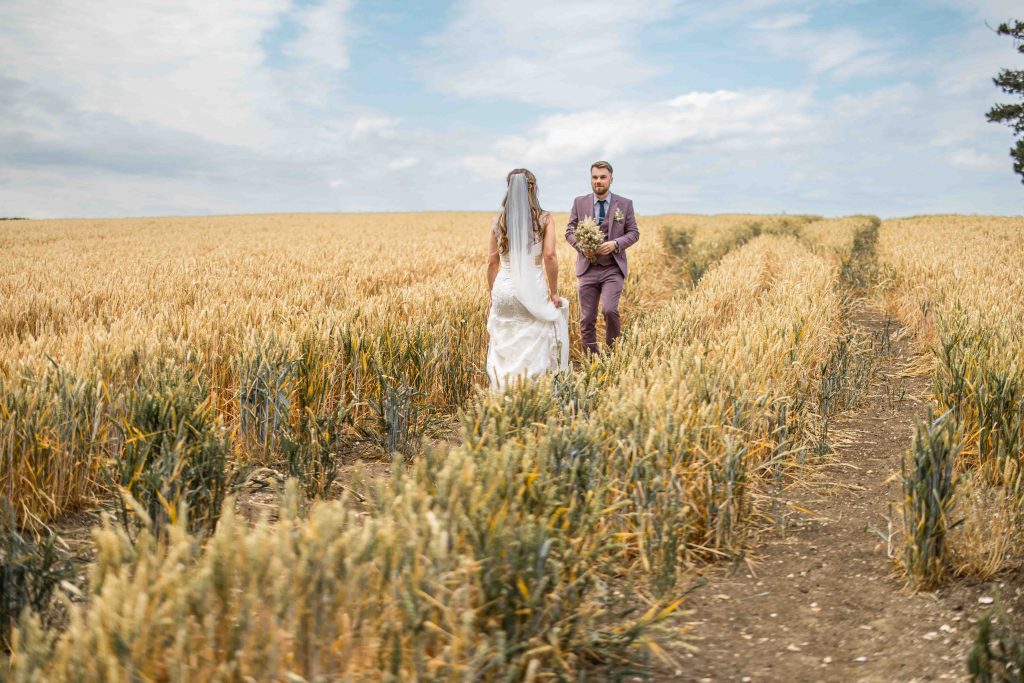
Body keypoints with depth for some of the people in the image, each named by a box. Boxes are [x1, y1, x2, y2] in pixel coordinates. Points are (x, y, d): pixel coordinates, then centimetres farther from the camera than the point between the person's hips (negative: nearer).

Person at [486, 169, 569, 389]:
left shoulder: (498, 221, 4)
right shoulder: (544, 218, -3)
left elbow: (492, 262, 6)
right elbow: (549, 256, -10)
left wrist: (492, 293, 15)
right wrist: (554, 292, -2)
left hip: (504, 289, 3)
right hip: (533, 289, -2)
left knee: (504, 350, 10)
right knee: (534, 352, 4)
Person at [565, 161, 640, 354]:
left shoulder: (625, 204, 3)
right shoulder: (579, 202, 5)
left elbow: (634, 233, 5)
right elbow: (570, 231, 8)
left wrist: (616, 244, -14)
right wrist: (581, 247, -12)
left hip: (614, 268, -2)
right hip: (588, 268, 2)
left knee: (609, 309, -21)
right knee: (587, 319, 2)